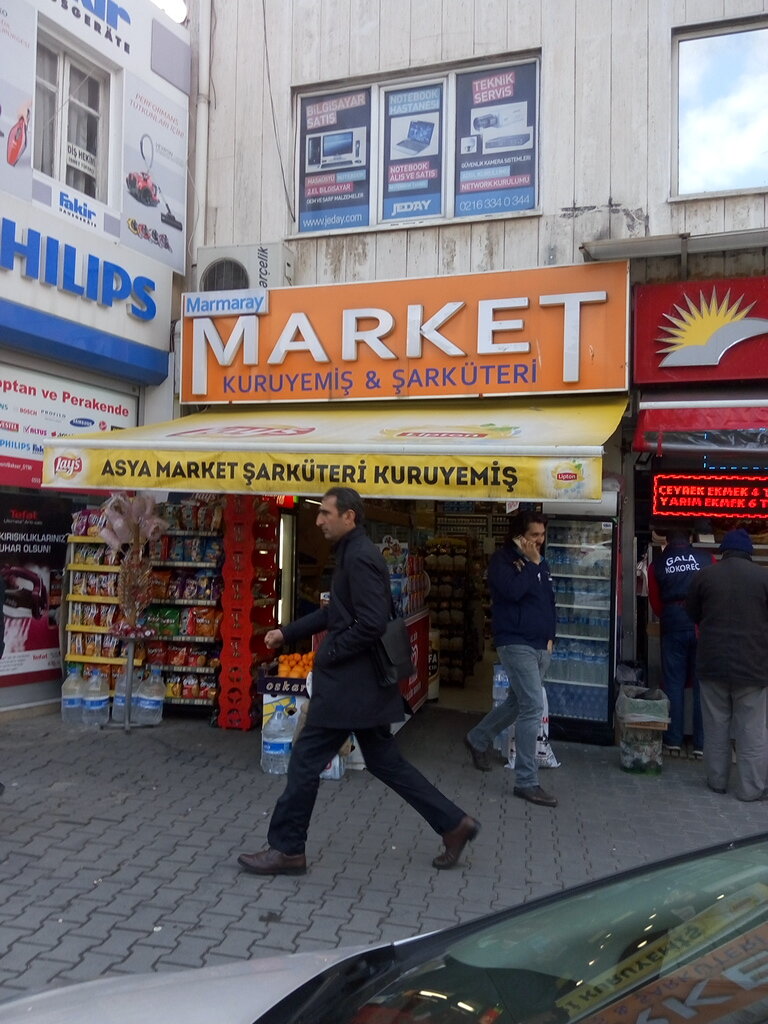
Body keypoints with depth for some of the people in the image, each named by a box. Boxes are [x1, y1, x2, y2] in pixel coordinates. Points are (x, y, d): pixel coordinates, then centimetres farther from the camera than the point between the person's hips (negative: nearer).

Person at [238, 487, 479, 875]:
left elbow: (371, 624, -25)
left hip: (350, 683, -10)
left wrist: (327, 654, -15)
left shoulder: (360, 557, -18)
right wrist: (287, 633, 17)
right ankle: (454, 824, 23)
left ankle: (286, 850, 16)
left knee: (305, 762, 1)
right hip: (359, 682, 10)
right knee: (383, 760, 16)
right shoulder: (351, 554, 14)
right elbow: (335, 612, 22)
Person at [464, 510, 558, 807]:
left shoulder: (540, 563, 14)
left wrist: (550, 636, 13)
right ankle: (526, 782, -6)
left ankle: (478, 739, 41)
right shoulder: (501, 560, -8)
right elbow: (513, 591, -26)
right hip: (516, 643, -8)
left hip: (540, 646, 8)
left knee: (518, 702, 17)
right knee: (533, 707, -13)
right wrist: (531, 564, -15)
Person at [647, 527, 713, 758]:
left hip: (672, 626, 1)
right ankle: (701, 744, 8)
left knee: (674, 684, 7)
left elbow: (655, 602, 9)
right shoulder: (706, 559, 3)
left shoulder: (657, 563, 6)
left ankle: (674, 741, 10)